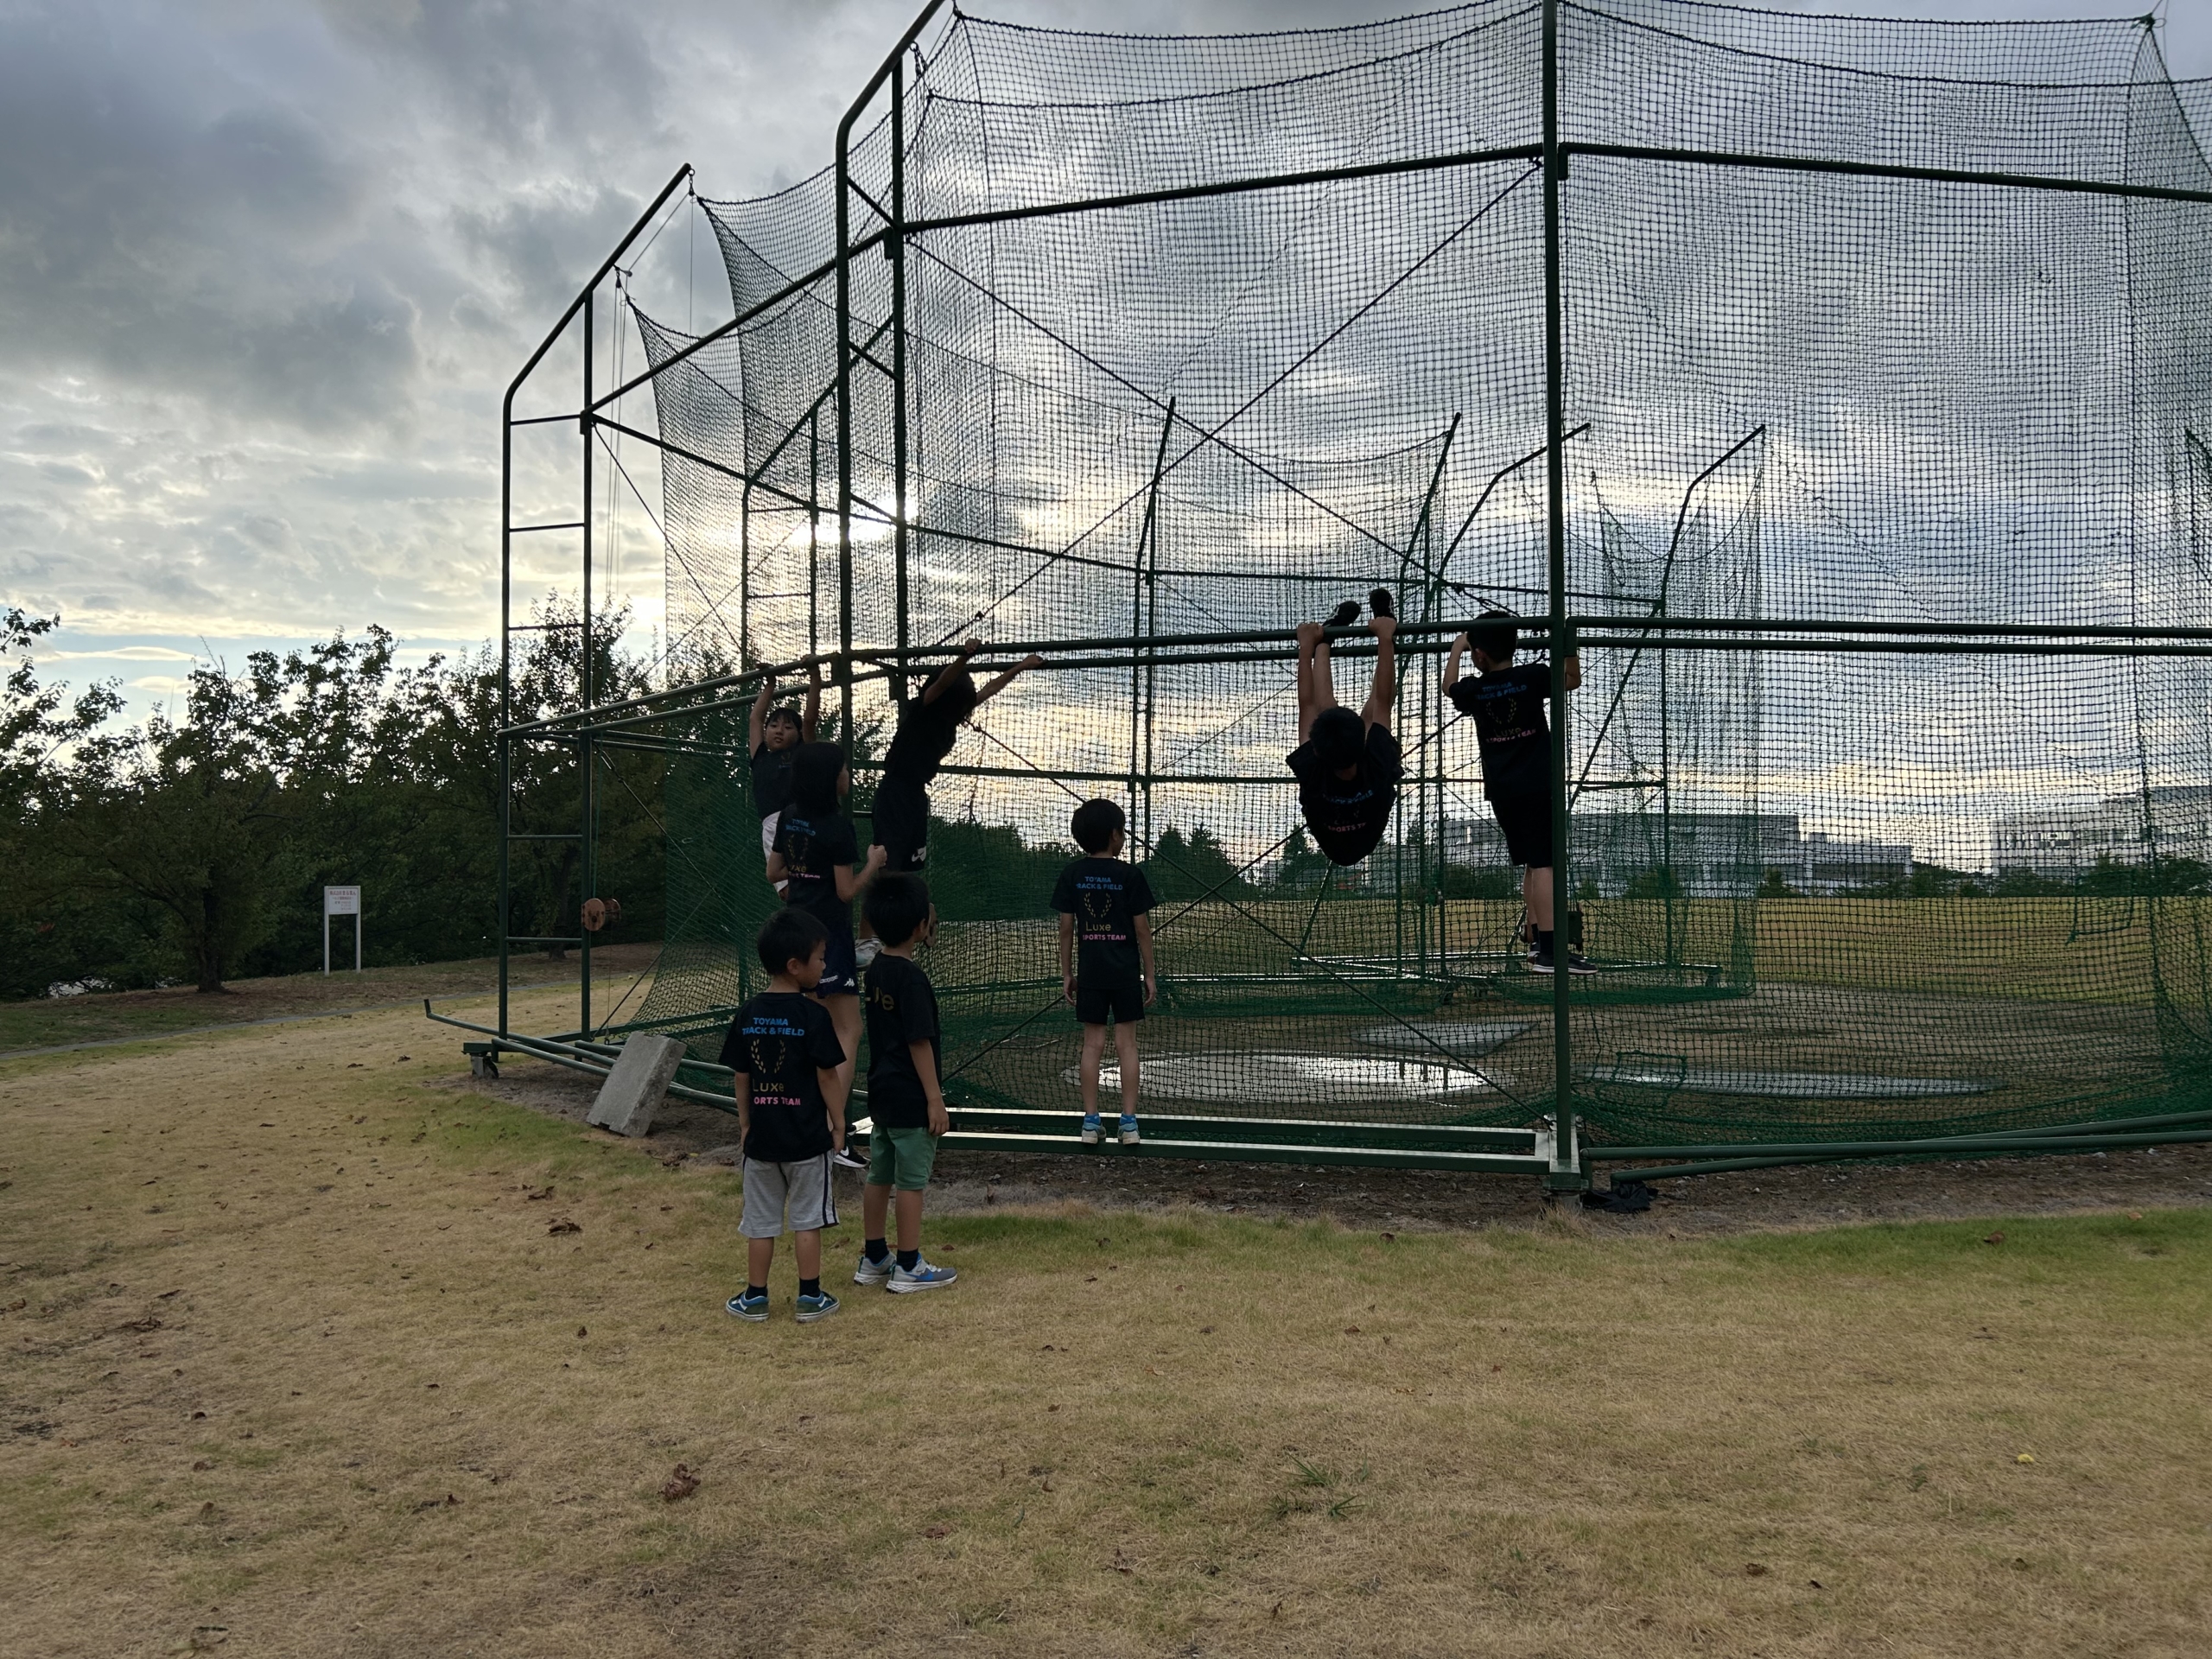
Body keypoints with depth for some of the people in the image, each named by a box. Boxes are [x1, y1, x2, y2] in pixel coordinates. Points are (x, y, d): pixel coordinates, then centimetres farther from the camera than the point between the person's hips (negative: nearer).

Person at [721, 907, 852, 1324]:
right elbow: (826, 1076, -11)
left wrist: (745, 1124, 15)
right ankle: (810, 1299, 14)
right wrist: (838, 1123, 0)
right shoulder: (812, 1015, -15)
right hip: (806, 1137, -4)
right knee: (807, 1219, 8)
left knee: (761, 1221, 14)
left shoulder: (748, 1015, -1)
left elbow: (742, 1077, 5)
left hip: (761, 1135, 4)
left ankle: (755, 1298, 21)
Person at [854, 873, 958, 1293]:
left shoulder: (876, 970, 5)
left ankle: (873, 1259, 27)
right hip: (910, 1097, -9)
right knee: (911, 1180, 2)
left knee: (880, 1176, 16)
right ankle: (908, 1268, 10)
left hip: (881, 1091, 9)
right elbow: (919, 1042, -21)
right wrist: (935, 1098, -18)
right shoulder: (911, 978, -21)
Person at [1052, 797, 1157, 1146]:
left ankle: (1090, 1122, 8)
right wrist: (1149, 974, 3)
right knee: (1126, 1045, 3)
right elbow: (1142, 930, -5)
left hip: (1089, 973, 2)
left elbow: (1066, 929, 2)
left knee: (1092, 1044, 6)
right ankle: (1128, 1122, 5)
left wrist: (1067, 973, 10)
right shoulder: (1129, 875, -7)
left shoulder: (1072, 875, 1)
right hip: (1125, 973, -2)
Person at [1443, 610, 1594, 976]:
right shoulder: (1533, 677, -5)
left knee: (1531, 864, 16)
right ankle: (1550, 951, -19)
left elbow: (1449, 686, 28)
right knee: (1543, 864, -11)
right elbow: (1573, 679, 12)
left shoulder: (1473, 689, 4)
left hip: (1501, 792, 5)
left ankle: (1539, 943, 19)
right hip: (1537, 787, -5)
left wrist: (1456, 648, 38)